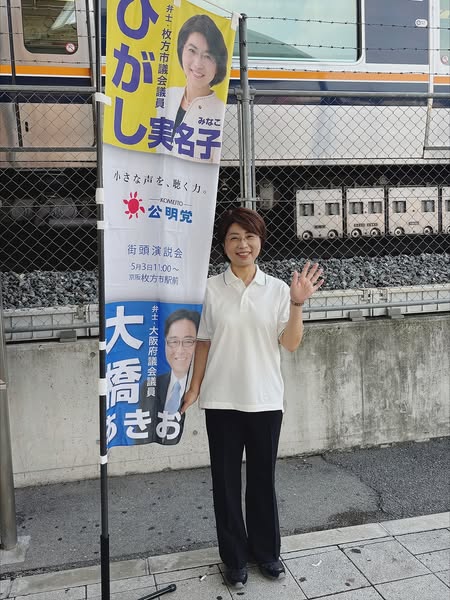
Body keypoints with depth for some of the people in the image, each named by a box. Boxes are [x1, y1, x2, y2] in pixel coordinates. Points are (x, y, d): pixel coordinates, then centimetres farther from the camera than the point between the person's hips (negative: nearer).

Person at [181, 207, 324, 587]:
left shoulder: (277, 289, -1)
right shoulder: (211, 289, -3)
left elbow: (291, 344, -4)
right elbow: (204, 343, 3)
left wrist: (297, 303, -16)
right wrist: (194, 389, 2)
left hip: (265, 399, 1)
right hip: (222, 401, 0)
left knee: (263, 477, 14)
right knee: (226, 480, 11)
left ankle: (266, 550, 35)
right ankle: (235, 557, 30)